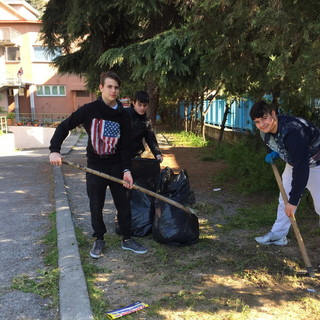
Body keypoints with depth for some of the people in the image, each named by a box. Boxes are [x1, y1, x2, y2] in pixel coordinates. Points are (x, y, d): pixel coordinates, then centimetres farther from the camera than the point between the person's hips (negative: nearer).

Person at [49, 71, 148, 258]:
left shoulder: (122, 115, -3)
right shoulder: (89, 110, -8)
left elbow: (125, 145, -4)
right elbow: (64, 127, -3)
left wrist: (126, 169, -13)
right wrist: (55, 150, -16)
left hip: (117, 165, 2)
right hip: (95, 165, -1)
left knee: (124, 203, 5)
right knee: (96, 205, 5)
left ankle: (127, 239, 20)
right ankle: (99, 240, 22)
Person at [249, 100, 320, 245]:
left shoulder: (292, 131, -38)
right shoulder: (265, 131, -10)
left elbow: (301, 168, -38)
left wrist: (294, 200, -34)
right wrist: (274, 154, -11)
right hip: (294, 162, 8)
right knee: (284, 200, 12)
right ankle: (278, 235, 24)